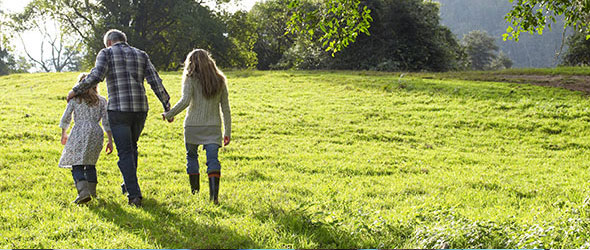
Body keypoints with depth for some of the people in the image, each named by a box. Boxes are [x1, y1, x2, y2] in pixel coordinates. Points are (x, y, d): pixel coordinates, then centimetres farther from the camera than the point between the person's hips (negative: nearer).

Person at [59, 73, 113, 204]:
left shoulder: (74, 99, 9)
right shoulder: (101, 101, 13)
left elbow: (65, 118, 10)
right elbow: (106, 121, 7)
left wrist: (64, 134, 25)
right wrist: (110, 141, 8)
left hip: (79, 132, -3)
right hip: (96, 132, 3)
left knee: (77, 165, -7)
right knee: (90, 162, 20)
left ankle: (83, 191, -27)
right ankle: (92, 191, 23)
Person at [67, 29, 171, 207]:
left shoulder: (106, 53, 4)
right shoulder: (141, 55, 15)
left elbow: (96, 76, -14)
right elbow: (156, 82, 6)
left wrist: (76, 91, -2)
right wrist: (167, 108, 8)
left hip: (118, 110, -4)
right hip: (140, 109, 4)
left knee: (125, 152, 0)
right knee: (132, 146, 24)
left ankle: (134, 194, -7)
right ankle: (128, 185, 32)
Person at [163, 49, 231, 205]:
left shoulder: (191, 79, -3)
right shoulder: (219, 80, 9)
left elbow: (185, 101, -18)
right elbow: (225, 108, 9)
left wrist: (169, 114, -6)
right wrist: (227, 132, 12)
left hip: (193, 126, -2)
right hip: (213, 127, 2)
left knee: (191, 156, 18)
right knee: (212, 159, -4)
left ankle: (194, 189, 27)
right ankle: (214, 193, -20)